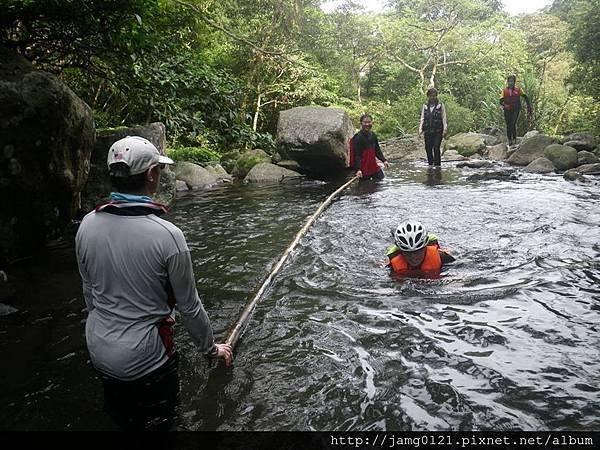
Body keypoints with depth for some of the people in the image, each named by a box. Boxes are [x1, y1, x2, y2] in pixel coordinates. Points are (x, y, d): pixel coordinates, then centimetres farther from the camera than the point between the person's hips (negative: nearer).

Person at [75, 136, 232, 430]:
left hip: (98, 352, 6)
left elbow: (89, 292, 4)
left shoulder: (87, 225, -10)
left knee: (120, 420, 28)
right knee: (156, 421, 19)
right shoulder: (167, 235, -25)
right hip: (144, 359, -5)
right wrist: (211, 349, 3)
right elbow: (189, 306, -13)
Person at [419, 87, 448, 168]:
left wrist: (445, 129, -6)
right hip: (428, 131, 3)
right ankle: (430, 163, 16)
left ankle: (437, 164, -2)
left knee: (436, 148, -11)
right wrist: (420, 129, 0)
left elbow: (444, 118, 3)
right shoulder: (425, 106, 14)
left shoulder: (440, 105, 6)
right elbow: (422, 118, 11)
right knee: (428, 148, 2)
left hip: (438, 131, -3)